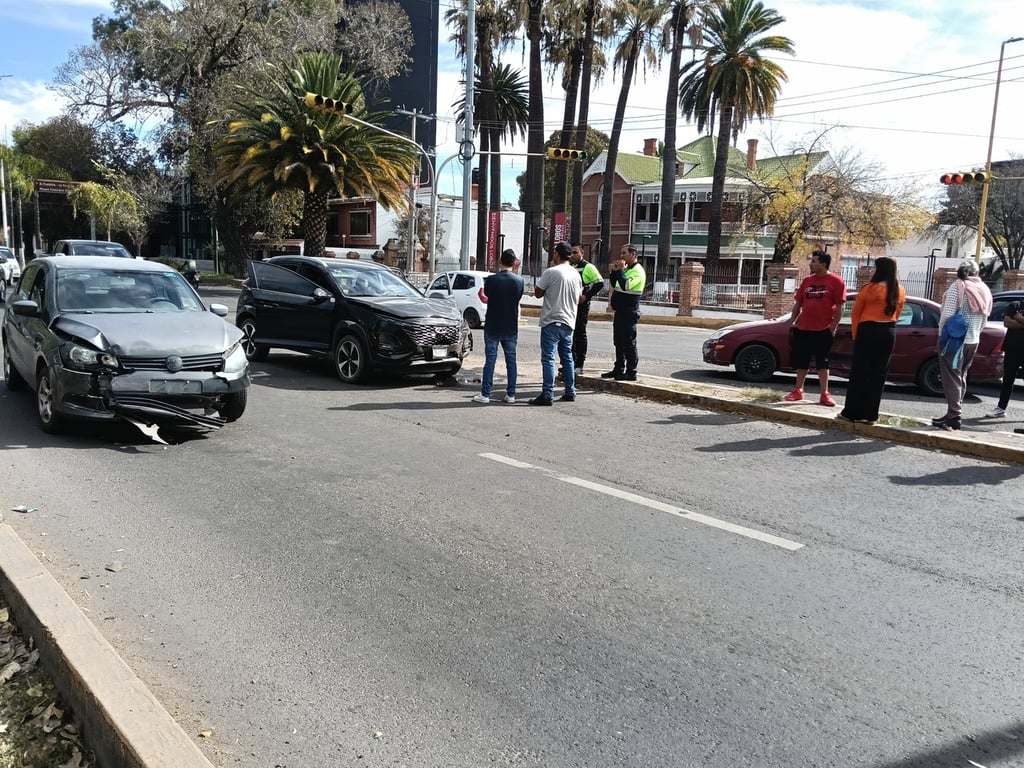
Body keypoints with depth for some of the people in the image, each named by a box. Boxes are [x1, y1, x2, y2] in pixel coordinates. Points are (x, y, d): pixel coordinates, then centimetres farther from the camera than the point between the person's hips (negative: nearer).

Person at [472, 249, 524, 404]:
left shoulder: (491, 279, -11)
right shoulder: (519, 281, -5)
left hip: (492, 327, -2)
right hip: (511, 327, 2)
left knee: (490, 359, 2)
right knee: (511, 360, 8)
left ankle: (485, 394, 3)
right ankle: (511, 394, 11)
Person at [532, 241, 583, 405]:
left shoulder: (550, 272, -12)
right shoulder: (576, 274, 9)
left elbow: (538, 293, -4)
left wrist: (538, 282, 11)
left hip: (552, 321, -7)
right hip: (569, 322, 7)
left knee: (548, 358, -6)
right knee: (567, 358, 14)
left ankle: (547, 394, -10)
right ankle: (570, 392, 19)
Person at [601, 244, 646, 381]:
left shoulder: (637, 271, -12)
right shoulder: (626, 269, 17)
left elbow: (625, 285, -27)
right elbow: (613, 285, 20)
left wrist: (620, 270, -18)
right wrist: (613, 271, 5)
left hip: (629, 312, -10)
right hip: (620, 311, 10)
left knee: (629, 343, -7)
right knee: (618, 342, 14)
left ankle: (631, 372, -4)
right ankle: (619, 370, 21)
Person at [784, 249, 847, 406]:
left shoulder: (836, 281, -6)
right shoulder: (807, 280, 9)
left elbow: (839, 307, -8)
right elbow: (798, 303, 13)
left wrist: (833, 327, -13)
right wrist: (793, 322, 7)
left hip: (823, 330, -5)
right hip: (803, 328, 5)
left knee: (822, 363, 2)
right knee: (801, 361, 9)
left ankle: (825, 394, 9)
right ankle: (798, 391, 20)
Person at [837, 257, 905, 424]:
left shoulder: (869, 289, -10)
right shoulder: (899, 291, 5)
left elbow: (855, 314, -4)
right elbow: (896, 314, 10)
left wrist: (855, 334, 5)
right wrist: (886, 326, 13)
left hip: (868, 331, -5)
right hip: (889, 332, 5)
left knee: (859, 372, 1)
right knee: (879, 374, 7)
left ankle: (852, 412, 4)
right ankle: (870, 414, 8)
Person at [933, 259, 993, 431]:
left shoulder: (958, 286, -11)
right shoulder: (984, 290, 10)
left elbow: (947, 314, -17)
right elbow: (984, 319, 12)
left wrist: (942, 333, -4)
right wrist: (975, 333, 20)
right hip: (973, 341, 7)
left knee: (952, 377, -5)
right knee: (961, 377, 14)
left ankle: (953, 415, -9)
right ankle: (955, 412, 15)